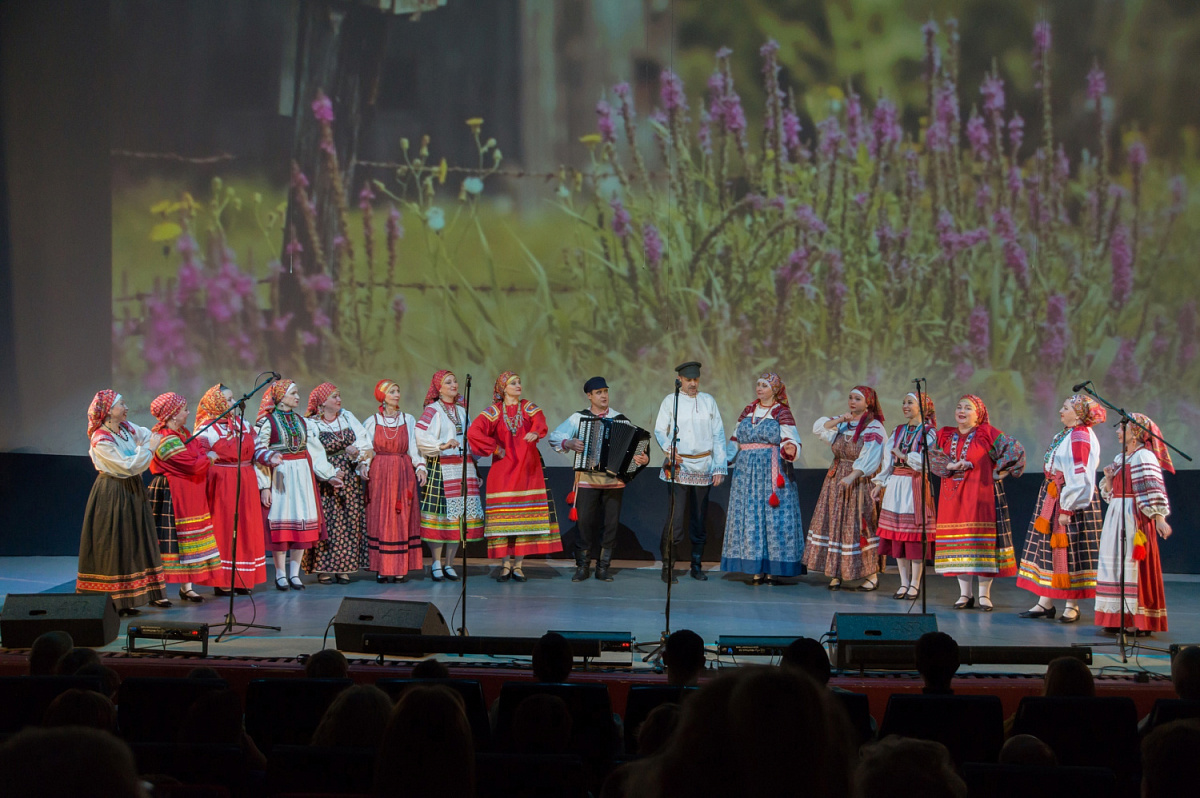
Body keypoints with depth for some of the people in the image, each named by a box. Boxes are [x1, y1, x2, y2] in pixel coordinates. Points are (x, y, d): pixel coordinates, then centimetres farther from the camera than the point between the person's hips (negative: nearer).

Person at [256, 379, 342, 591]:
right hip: (279, 475, -5)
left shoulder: (302, 421, 13)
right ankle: (280, 575, 4)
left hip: (302, 476, 5)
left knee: (302, 522, 2)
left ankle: (294, 573, 9)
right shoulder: (268, 422, -4)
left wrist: (329, 475, 7)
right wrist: (264, 486, -12)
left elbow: (315, 451, 14)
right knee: (281, 521, -4)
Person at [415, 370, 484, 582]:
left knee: (459, 515, 2)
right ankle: (436, 563, 2)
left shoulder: (462, 409, 17)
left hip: (464, 467, 6)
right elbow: (421, 438, -14)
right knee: (441, 513, -7)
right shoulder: (432, 410, -2)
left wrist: (474, 462, 20)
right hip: (440, 467, -6)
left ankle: (449, 563, 10)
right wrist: (442, 445, -26)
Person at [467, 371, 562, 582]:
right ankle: (505, 564, -1)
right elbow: (474, 432, -8)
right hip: (503, 469, -1)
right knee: (503, 516, -5)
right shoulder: (494, 411, 4)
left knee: (525, 516, -3)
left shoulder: (529, 408, 7)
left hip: (528, 469, 1)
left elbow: (540, 422, -15)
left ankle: (518, 564, 2)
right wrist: (494, 448, -9)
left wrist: (535, 432, -37)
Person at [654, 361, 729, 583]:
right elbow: (660, 430, 1)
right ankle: (668, 567, -4)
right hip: (679, 468, -3)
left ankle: (697, 566, 16)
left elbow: (719, 436, 10)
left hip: (703, 469, 3)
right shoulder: (670, 401, 5)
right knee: (675, 519, -10)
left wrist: (720, 467, 4)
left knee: (699, 520, 7)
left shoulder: (708, 402, 12)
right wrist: (669, 449, -19)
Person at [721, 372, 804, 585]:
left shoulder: (782, 413, 0)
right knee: (749, 517, 0)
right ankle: (755, 569, 3)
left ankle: (772, 569, -4)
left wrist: (790, 449, -31)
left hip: (772, 472, -5)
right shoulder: (748, 411, 16)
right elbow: (736, 440, 23)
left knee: (773, 517, -7)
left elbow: (790, 440, -10)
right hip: (747, 472, 5)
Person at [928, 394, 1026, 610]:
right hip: (953, 498, 4)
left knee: (982, 542, -5)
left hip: (980, 496, -4)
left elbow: (1015, 449, -5)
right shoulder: (945, 436, 12)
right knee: (958, 544, 4)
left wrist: (1000, 470, -8)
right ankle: (965, 593, 11)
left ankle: (984, 594, 0)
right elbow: (932, 457, 2)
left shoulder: (987, 434, -2)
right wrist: (950, 465, -13)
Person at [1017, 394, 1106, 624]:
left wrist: (1067, 509, -21)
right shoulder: (1067, 435, 13)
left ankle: (1072, 606, 5)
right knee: (1049, 547, 9)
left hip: (1071, 501, -10)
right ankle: (1045, 603, 13)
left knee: (1069, 551, -3)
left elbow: (1079, 478, -20)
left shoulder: (1080, 438, -16)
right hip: (1053, 498, 10)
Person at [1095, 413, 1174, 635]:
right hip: (1116, 517, 9)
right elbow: (1110, 492, 22)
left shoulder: (1144, 457, -10)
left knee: (1135, 566, -9)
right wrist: (1108, 477, 2)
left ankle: (1142, 621, -7)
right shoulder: (1120, 459, 17)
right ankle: (1119, 618, 13)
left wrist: (1160, 519, -27)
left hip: (1135, 517, -9)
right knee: (1117, 565, 8)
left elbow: (1153, 490, -19)